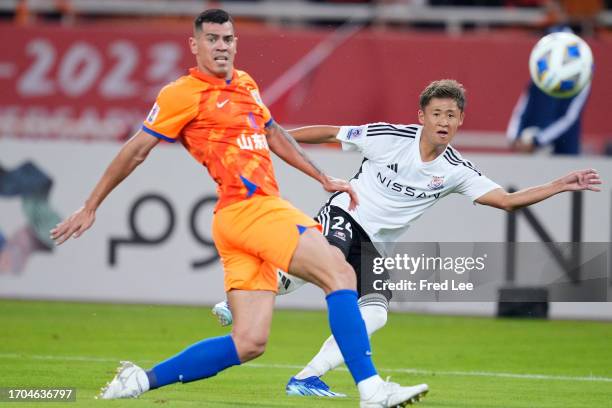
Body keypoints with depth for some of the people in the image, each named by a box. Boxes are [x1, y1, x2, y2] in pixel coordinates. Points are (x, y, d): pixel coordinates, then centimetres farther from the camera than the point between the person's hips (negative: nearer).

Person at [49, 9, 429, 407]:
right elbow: (136, 151, 2)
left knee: (248, 343, 2)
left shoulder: (245, 84, 21)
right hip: (247, 208, -8)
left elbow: (274, 133, 34)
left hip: (261, 211, 8)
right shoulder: (184, 94, -2)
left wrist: (324, 178, 31)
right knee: (340, 273, -18)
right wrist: (90, 208, 5)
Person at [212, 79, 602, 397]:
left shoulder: (457, 171, -4)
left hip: (377, 244, 5)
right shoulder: (389, 137, -12)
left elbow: (507, 200, -6)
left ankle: (307, 379, -12)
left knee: (375, 313, -16)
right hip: (345, 214, -5)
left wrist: (558, 186, -17)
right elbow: (330, 134, -1)